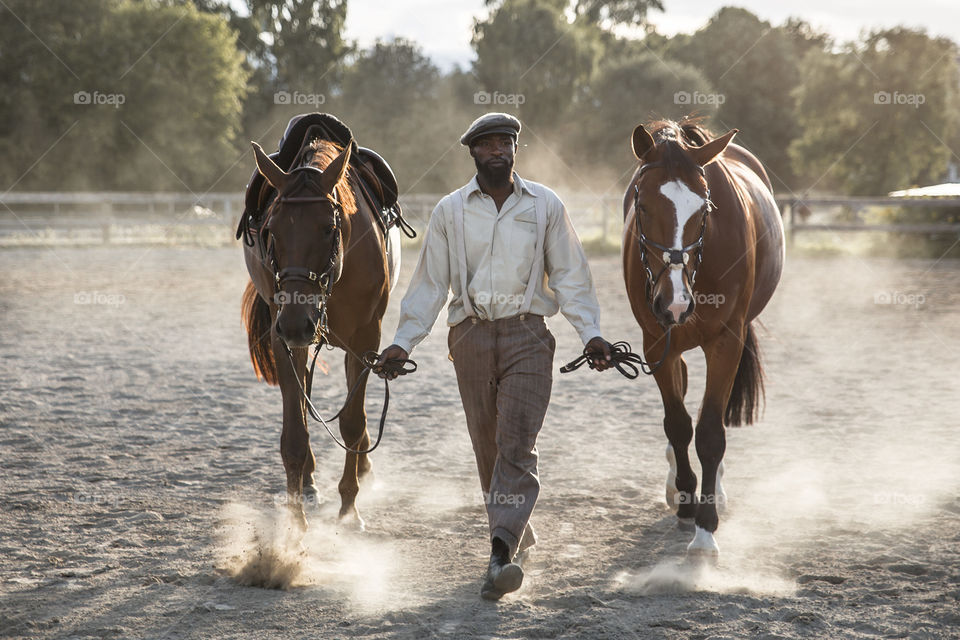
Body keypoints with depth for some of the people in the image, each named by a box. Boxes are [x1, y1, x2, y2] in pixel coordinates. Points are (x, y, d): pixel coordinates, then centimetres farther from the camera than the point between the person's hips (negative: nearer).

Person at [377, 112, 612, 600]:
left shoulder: (545, 206, 4)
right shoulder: (450, 211, 5)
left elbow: (570, 275, 6)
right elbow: (430, 282, 8)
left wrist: (590, 334, -4)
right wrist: (403, 342, 1)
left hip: (528, 335, -2)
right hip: (472, 335, 2)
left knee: (516, 444, -14)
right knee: (488, 448, 8)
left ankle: (501, 554, -22)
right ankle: (517, 538, 26)